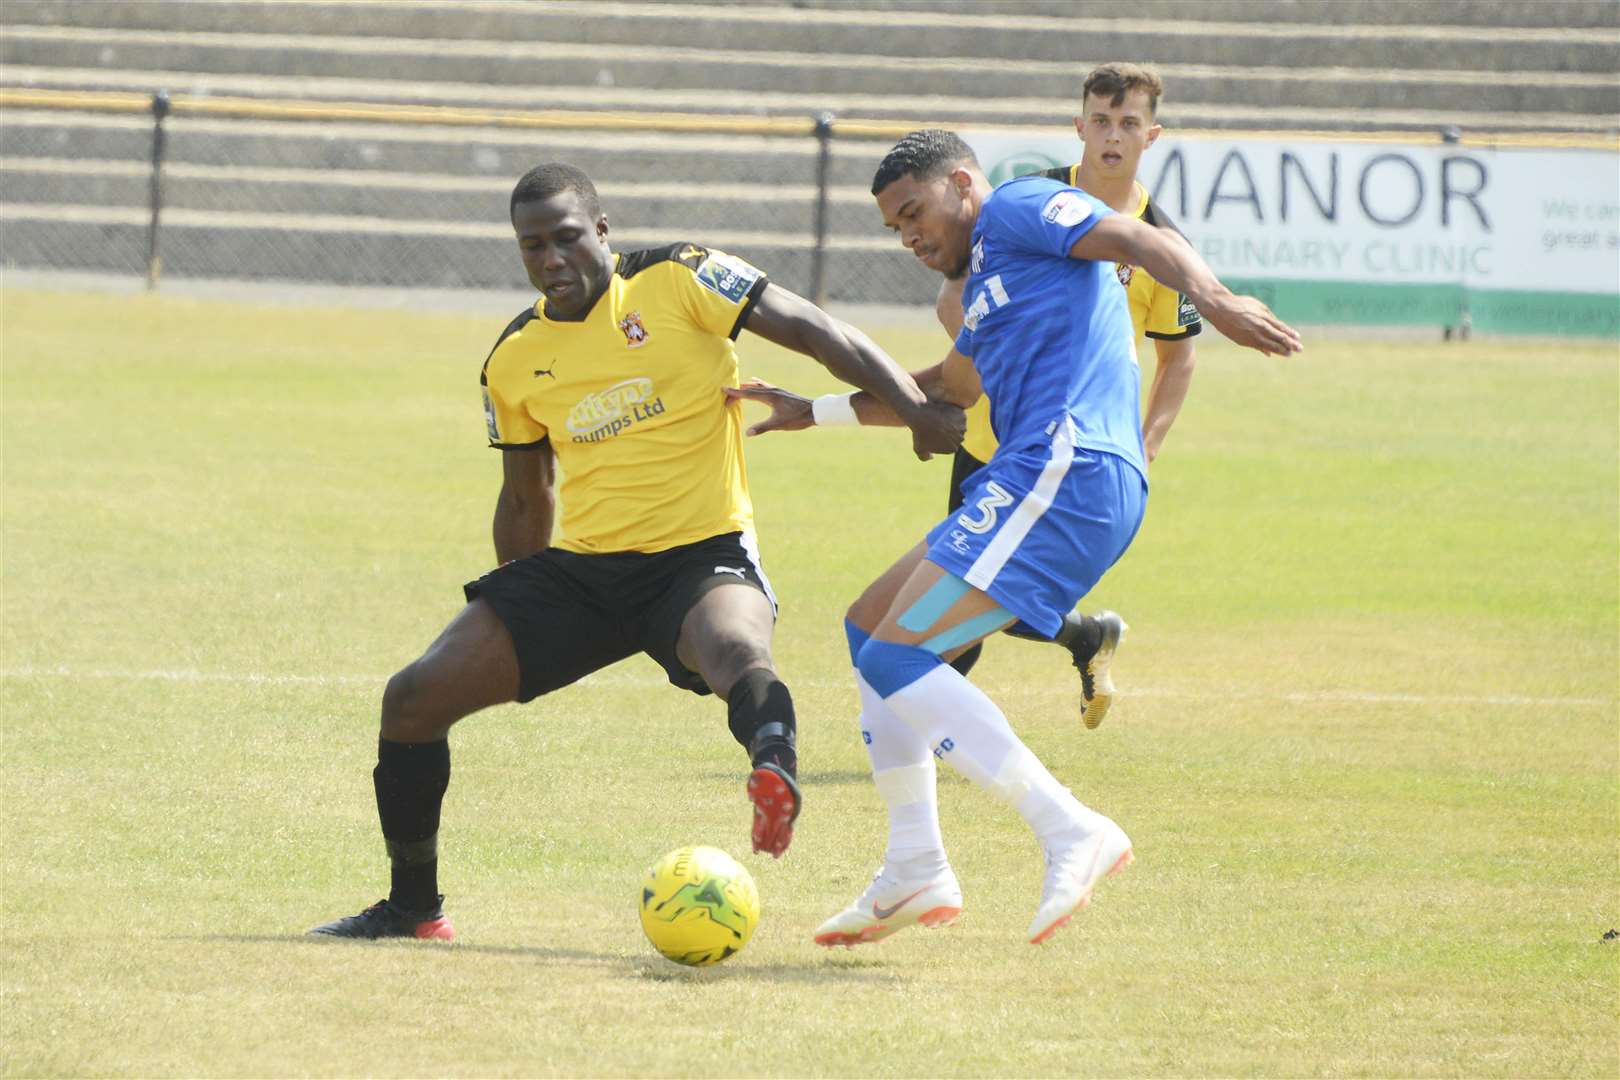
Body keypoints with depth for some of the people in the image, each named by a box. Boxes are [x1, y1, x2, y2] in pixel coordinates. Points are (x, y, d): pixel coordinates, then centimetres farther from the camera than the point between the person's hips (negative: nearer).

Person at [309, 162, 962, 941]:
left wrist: (922, 413, -19)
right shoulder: (515, 361, 9)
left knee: (735, 649, -42)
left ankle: (775, 768, -71)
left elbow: (815, 332, -9)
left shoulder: (678, 281, -6)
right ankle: (413, 908, 12)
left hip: (702, 554, -5)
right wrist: (515, 628, 26)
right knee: (414, 698, -4)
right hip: (581, 568, 5)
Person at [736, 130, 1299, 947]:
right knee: (871, 634, 19)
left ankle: (1072, 832, -24)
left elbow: (1136, 239, -14)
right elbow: (941, 390, 47)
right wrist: (812, 411, 49)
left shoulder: (1015, 208, 2)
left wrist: (1212, 297, -34)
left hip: (1064, 470, -10)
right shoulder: (988, 280, 31)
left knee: (894, 659, -16)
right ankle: (915, 872, 14)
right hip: (1038, 481, 10)